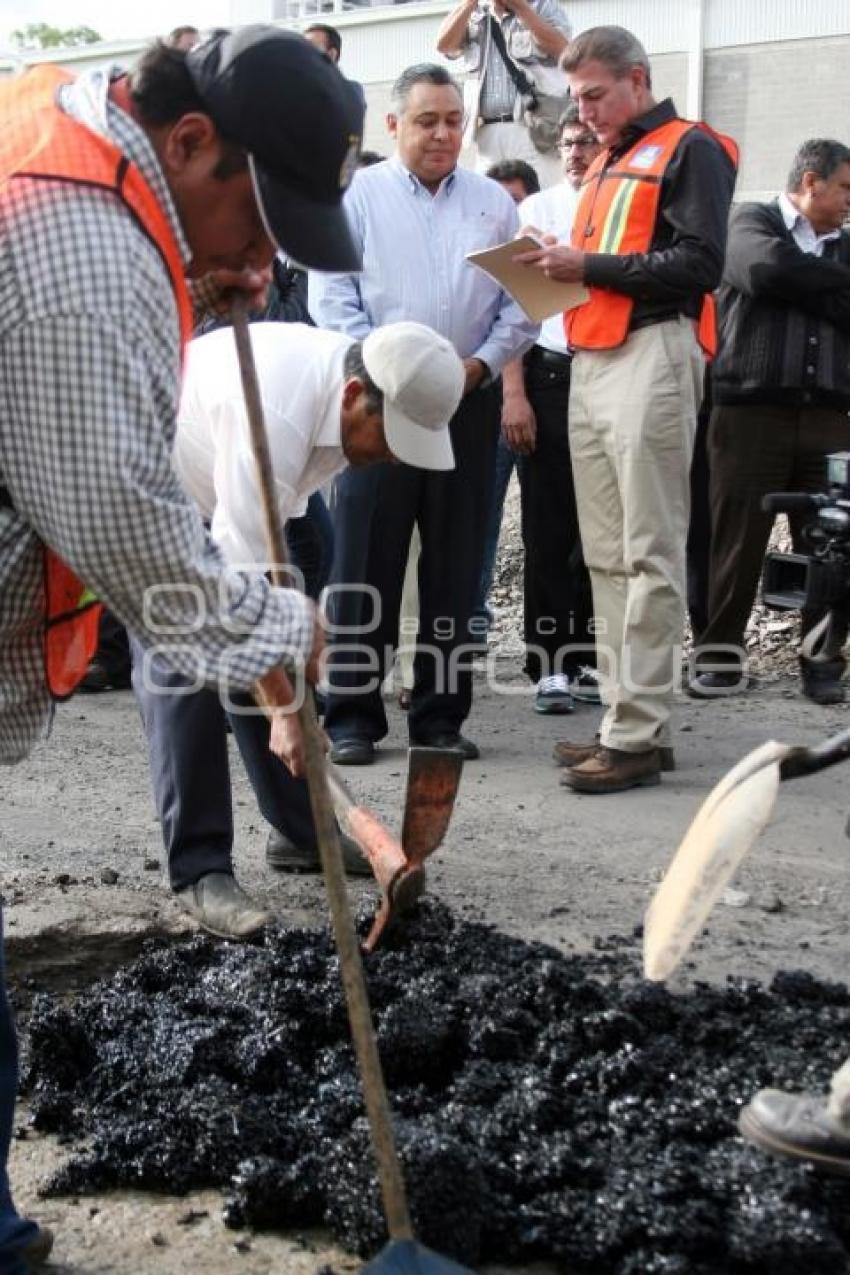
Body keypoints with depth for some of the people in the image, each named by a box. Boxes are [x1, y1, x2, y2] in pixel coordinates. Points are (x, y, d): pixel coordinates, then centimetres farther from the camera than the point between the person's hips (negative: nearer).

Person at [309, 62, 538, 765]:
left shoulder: (494, 202, 13)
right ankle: (353, 715, 5)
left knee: (455, 566, 6)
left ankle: (441, 714, 14)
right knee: (366, 562, -2)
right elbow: (332, 298, -2)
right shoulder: (358, 196, 5)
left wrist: (480, 364, -6)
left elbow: (521, 302, 9)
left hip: (469, 403, 3)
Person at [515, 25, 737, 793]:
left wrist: (589, 265, -12)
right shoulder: (608, 162, 25)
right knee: (607, 556, 7)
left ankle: (638, 736, -7)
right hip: (592, 361, 9)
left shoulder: (688, 149, 0)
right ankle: (625, 721, 12)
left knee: (649, 555, -8)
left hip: (652, 354, -8)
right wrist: (561, 268, 6)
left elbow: (700, 264, -12)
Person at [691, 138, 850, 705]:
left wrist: (801, 285, -3)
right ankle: (721, 655, 9)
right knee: (737, 539, -1)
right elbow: (765, 270, -13)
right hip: (751, 408, -4)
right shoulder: (752, 222, 7)